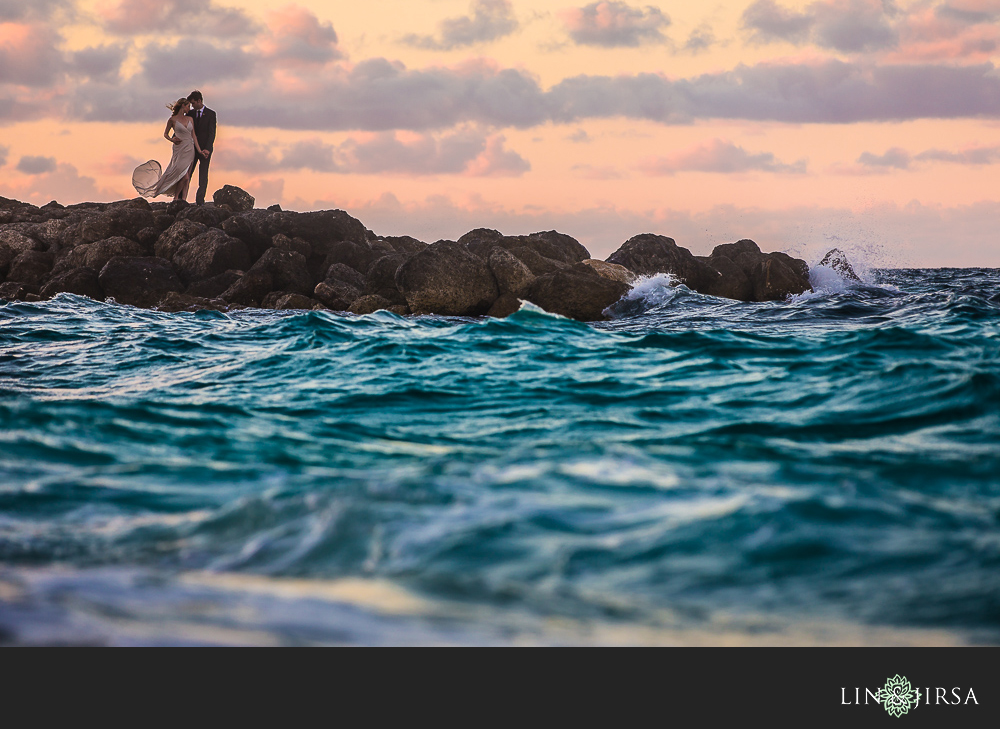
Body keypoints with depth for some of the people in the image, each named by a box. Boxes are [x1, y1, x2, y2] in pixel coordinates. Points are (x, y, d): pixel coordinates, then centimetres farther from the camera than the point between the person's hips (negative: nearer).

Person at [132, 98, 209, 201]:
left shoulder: (190, 119, 11)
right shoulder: (173, 119, -2)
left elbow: (193, 136, 12)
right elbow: (165, 134, 8)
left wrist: (199, 150, 5)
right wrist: (172, 140, -11)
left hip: (190, 149, 5)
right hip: (180, 149, -5)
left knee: (186, 178, 2)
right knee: (184, 177, -14)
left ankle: (183, 200, 3)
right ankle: (176, 198, 1)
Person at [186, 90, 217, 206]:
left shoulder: (210, 114, -2)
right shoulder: (190, 113, 9)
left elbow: (212, 133, -8)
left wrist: (207, 149, -18)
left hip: (205, 148, -3)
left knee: (203, 175, -2)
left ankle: (200, 200, 0)